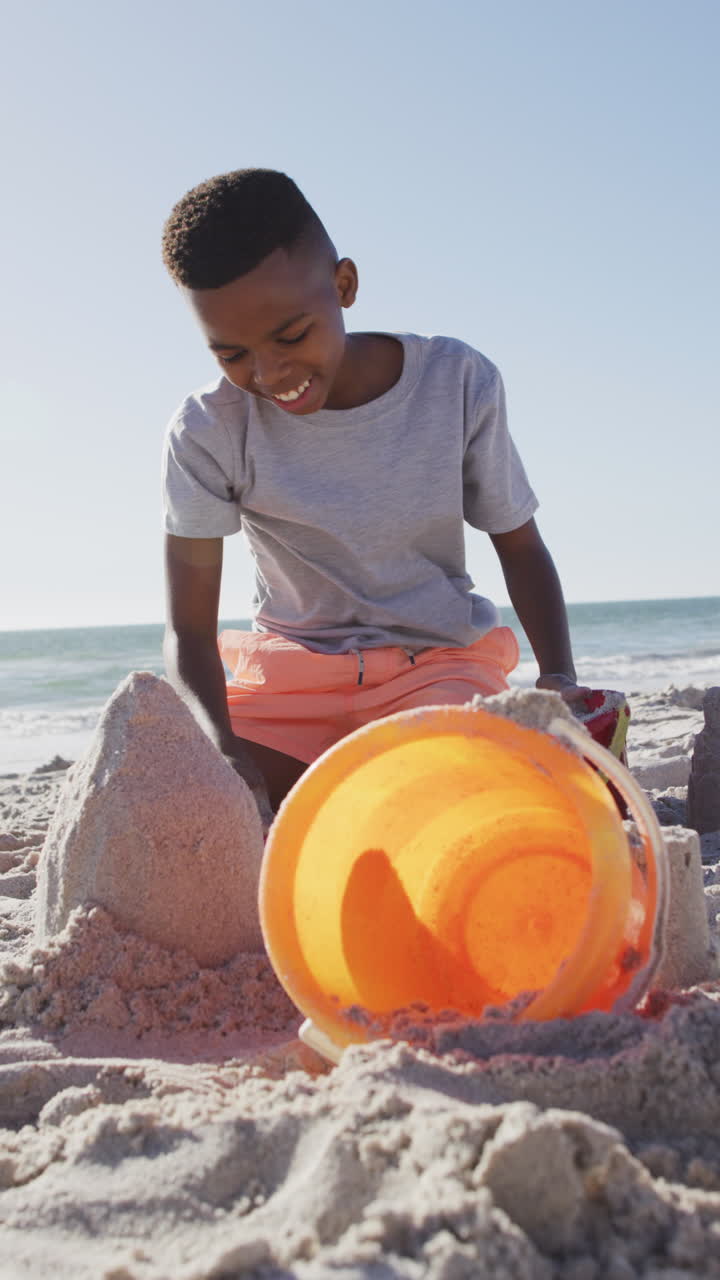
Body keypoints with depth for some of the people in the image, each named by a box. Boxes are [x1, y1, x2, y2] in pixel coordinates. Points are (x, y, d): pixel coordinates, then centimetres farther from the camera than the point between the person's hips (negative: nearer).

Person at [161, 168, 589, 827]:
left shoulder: (459, 383, -11)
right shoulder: (208, 433, -12)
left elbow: (520, 546, 3)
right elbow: (189, 630, -11)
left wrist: (560, 682, -14)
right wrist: (223, 751, -31)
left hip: (439, 662, 0)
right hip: (288, 676, 1)